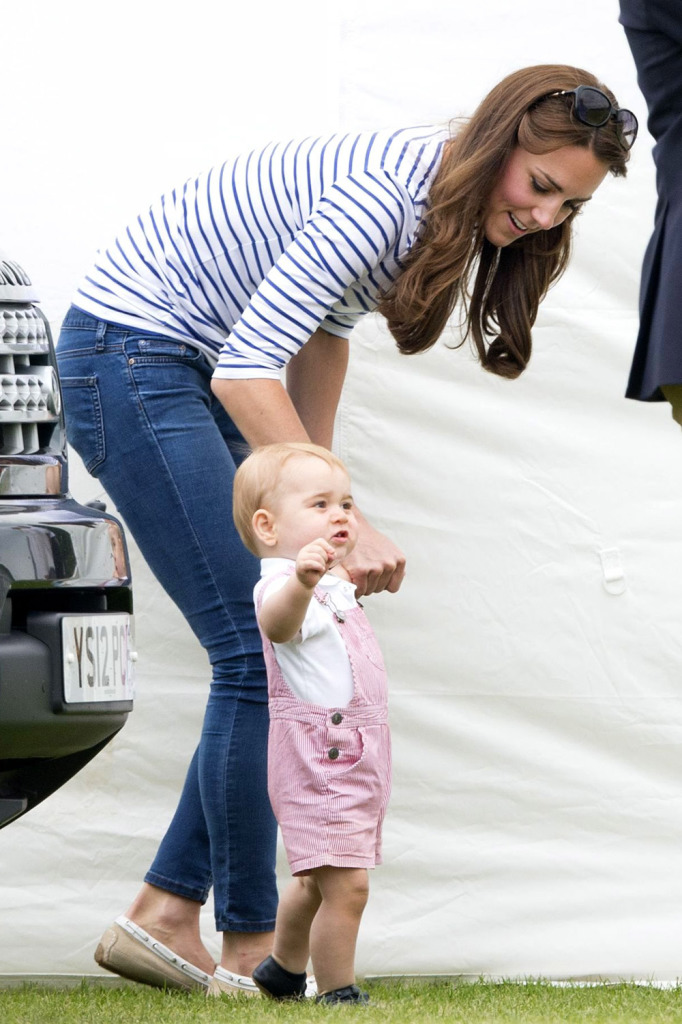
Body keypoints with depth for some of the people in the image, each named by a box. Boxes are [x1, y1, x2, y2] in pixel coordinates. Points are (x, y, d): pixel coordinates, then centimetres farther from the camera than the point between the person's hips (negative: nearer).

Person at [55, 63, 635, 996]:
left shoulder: (445, 209, 3)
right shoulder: (385, 194, -27)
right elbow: (247, 368, -31)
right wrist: (348, 526, -32)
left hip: (195, 371, 10)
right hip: (129, 358, -10)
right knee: (260, 652, -12)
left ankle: (164, 917, 8)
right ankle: (252, 949, -4)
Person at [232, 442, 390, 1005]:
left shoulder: (333, 583, 13)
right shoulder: (280, 586, -21)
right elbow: (279, 621, -47)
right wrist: (301, 581, -65)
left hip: (355, 761, 10)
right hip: (318, 762, -10)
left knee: (316, 882, 24)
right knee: (346, 885, -14)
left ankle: (284, 971, 42)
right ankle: (338, 995, -6)